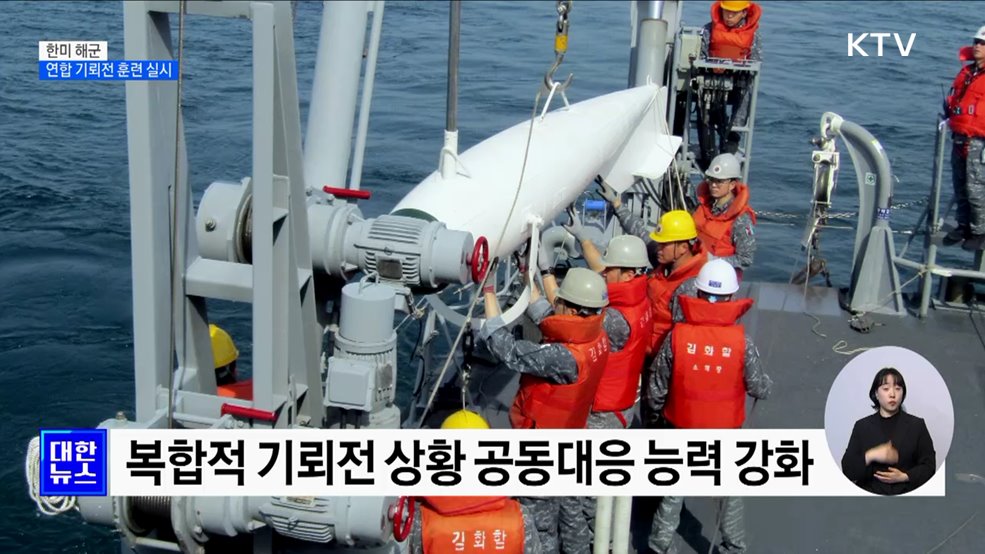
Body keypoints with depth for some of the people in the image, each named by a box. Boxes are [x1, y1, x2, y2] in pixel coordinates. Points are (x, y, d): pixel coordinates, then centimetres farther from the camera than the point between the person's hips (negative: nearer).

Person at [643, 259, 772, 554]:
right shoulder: (742, 341, -19)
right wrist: (768, 385, 14)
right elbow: (758, 388, -9)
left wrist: (656, 415, 10)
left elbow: (656, 388, -10)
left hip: (682, 430, 0)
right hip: (725, 432, 0)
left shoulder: (677, 336, -18)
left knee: (673, 491, 17)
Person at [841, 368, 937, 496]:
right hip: (870, 494, 0)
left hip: (906, 494, 0)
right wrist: (870, 456, -11)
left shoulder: (916, 425, 9)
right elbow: (847, 469, 5)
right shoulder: (862, 426, 8)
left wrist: (903, 477, -7)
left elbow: (929, 465, 7)